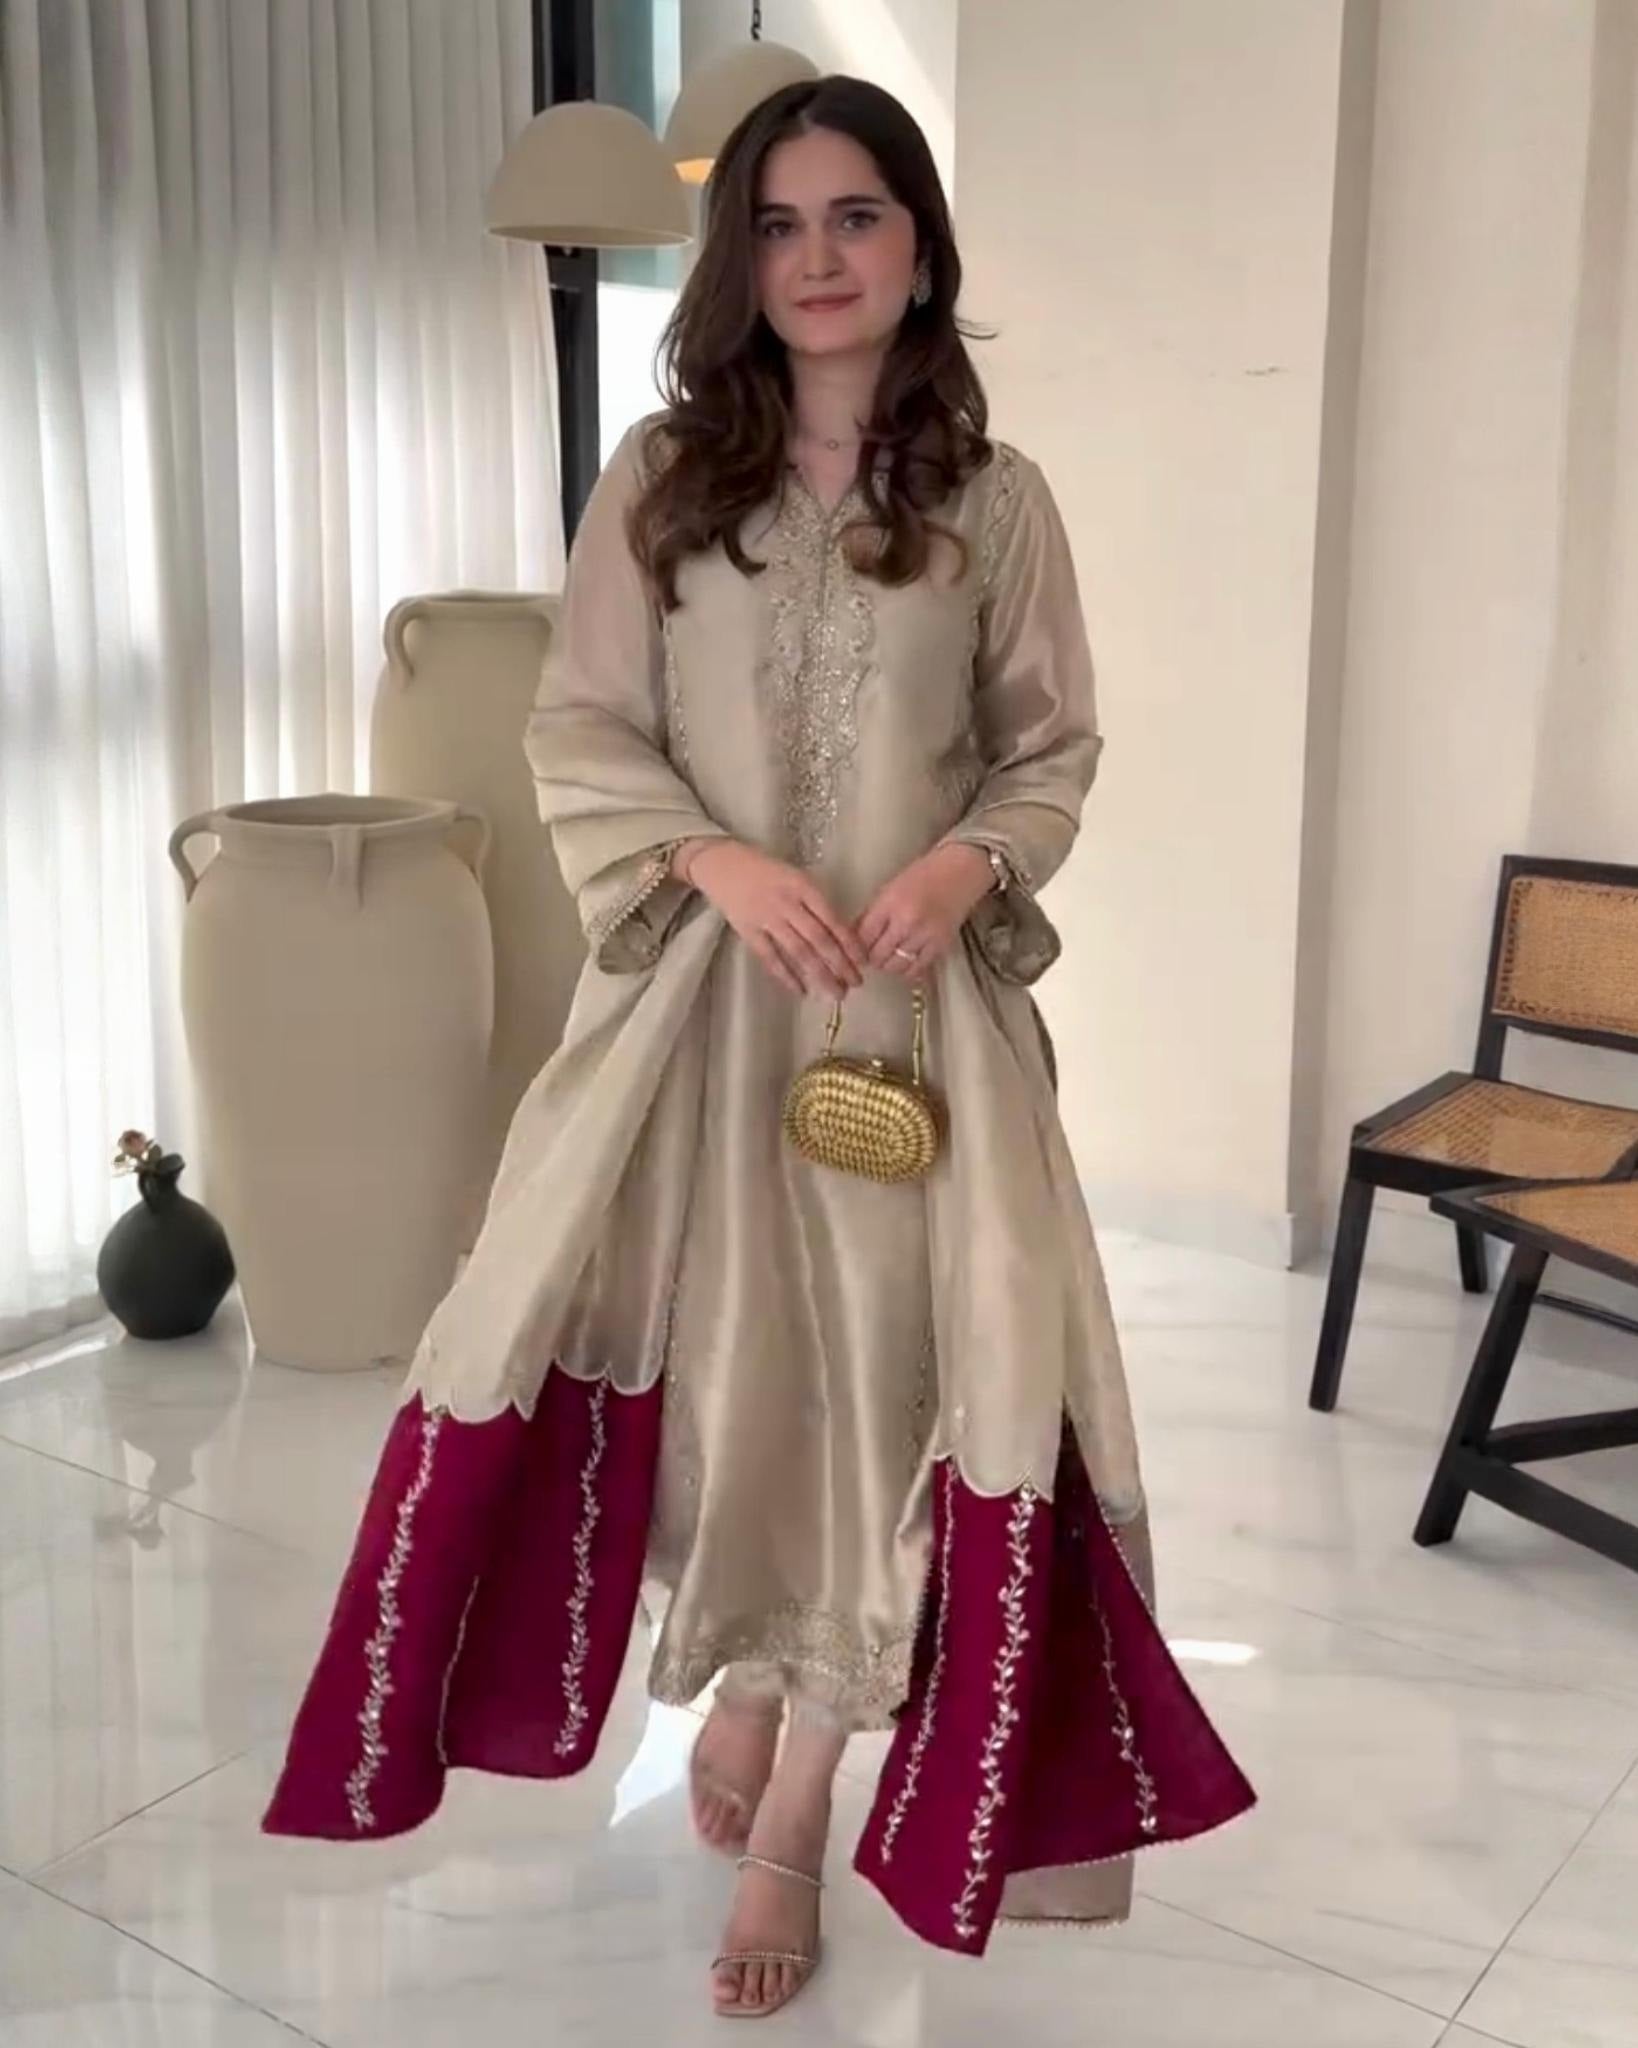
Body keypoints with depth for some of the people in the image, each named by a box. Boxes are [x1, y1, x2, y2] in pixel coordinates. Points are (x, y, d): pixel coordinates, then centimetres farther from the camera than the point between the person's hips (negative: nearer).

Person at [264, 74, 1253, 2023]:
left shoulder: (995, 501, 2)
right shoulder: (660, 477, 2)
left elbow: (1054, 753, 7)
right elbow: (576, 735, 1)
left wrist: (969, 863, -14)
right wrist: (718, 862, -16)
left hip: (918, 1003, 0)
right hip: (694, 987, 1)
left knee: (880, 1369, -2)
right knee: (702, 1350, 2)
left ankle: (792, 1829, 14)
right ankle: (739, 1683, 34)